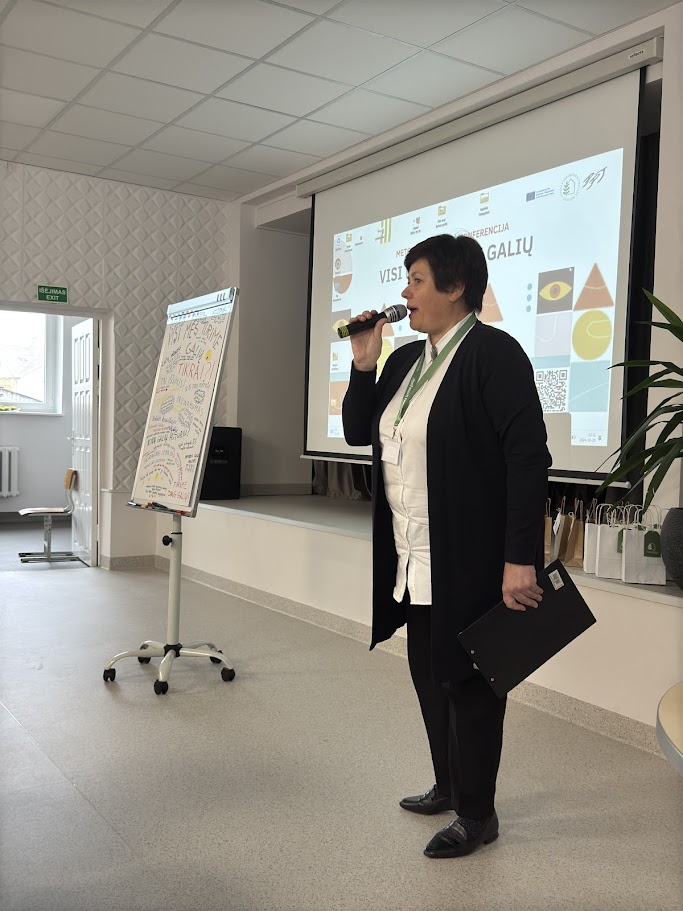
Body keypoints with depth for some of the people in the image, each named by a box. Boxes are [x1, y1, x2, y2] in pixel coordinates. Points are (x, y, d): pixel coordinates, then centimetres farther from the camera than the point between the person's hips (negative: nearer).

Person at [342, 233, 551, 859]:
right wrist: (364, 365, 2)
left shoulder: (495, 354, -14)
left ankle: (477, 814, 24)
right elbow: (358, 432, 16)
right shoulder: (406, 359, 12)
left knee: (467, 682, 5)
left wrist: (520, 560, -23)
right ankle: (448, 786, 38)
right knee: (429, 676, 18)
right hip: (413, 563, 8)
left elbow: (529, 459, -19)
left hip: (468, 563, -8)